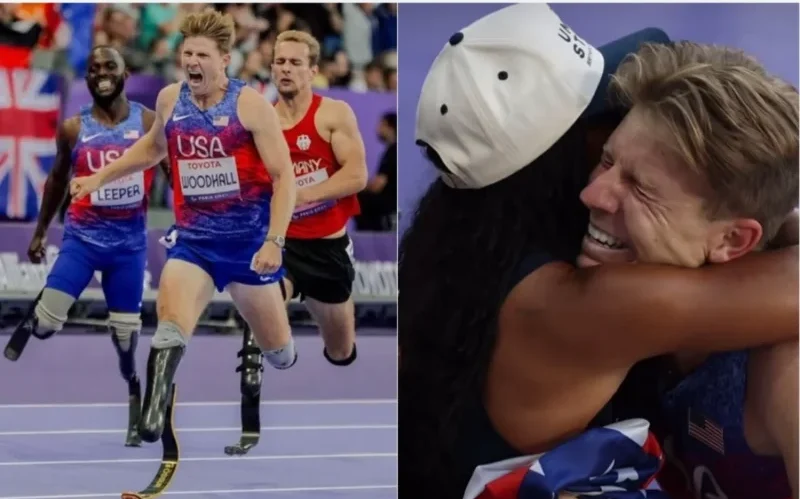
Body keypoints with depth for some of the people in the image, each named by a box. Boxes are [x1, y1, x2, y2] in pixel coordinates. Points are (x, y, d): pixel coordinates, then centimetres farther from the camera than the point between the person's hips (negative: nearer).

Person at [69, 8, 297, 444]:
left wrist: (274, 241, -21)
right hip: (193, 241, 2)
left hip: (249, 241, -2)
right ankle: (150, 419, -18)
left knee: (280, 355, 13)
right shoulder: (169, 100, 0)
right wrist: (99, 178, 18)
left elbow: (284, 176, -12)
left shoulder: (250, 105, -12)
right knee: (169, 330, -25)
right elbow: (154, 146, 23)